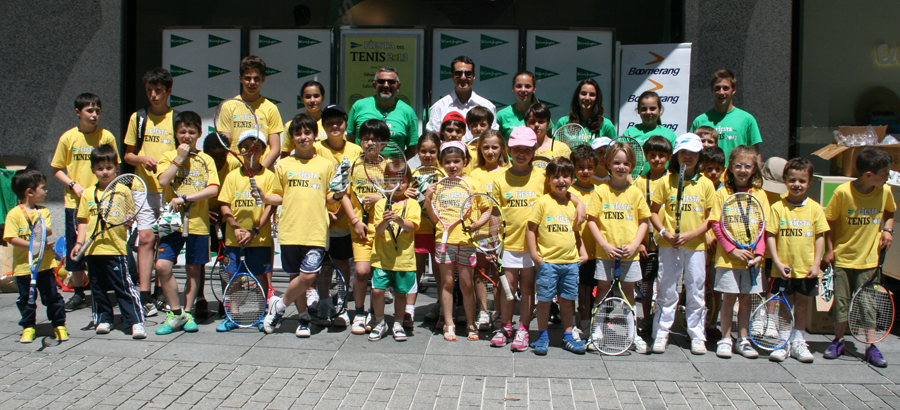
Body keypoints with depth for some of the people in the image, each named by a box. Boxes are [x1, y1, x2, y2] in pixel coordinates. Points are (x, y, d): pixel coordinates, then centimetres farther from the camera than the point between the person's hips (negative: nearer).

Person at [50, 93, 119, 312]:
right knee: (75, 248, 7)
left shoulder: (107, 137, 0)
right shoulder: (68, 138, 2)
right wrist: (74, 185, -8)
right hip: (75, 202, 2)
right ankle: (78, 293, 20)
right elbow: (57, 169, 8)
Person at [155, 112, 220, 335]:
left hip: (197, 222, 0)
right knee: (162, 266, -10)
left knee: (193, 269, 6)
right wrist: (179, 158, -12)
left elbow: (213, 189, -10)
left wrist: (184, 198, -17)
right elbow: (163, 181, -12)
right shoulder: (168, 156, 6)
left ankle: (187, 312, 21)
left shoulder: (206, 160, 4)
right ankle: (175, 313, 4)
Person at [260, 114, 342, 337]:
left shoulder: (326, 165, 9)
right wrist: (265, 198, -4)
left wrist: (337, 195, -9)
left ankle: (279, 305, 11)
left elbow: (329, 198, 11)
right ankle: (303, 317, 23)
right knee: (296, 275, 6)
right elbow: (279, 196, 15)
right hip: (290, 231, 1)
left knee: (308, 276, -12)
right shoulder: (283, 165, 11)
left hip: (316, 232, -1)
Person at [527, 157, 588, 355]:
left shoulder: (575, 204, 9)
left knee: (568, 300, 11)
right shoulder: (542, 202, -5)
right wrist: (534, 255, -11)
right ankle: (542, 337, 16)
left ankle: (568, 337, 23)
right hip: (547, 262, -4)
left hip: (571, 262, 4)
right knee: (544, 299, 2)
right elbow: (531, 229, -5)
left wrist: (582, 252, 9)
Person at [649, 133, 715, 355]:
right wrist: (664, 232, -10)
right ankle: (661, 334, 13)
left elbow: (710, 218, 3)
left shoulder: (706, 184, 4)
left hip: (696, 246, 1)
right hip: (669, 245, -1)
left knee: (696, 291, 7)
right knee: (667, 291, 4)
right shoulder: (666, 181, 2)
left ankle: (697, 335, 18)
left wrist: (691, 234, -11)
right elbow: (653, 212, 5)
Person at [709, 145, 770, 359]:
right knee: (729, 297, 2)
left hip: (752, 258, 2)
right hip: (728, 258, -2)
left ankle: (743, 339, 20)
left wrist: (758, 253, -9)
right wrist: (733, 250, -13)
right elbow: (716, 225, -6)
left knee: (746, 297, 10)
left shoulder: (759, 194, 5)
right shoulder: (722, 193, -2)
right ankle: (725, 339, 13)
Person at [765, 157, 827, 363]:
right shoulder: (778, 207, -4)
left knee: (802, 305, 12)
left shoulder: (815, 208, 1)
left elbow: (820, 236, 2)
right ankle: (783, 344, 17)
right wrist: (777, 262, -12)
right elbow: (770, 236, -5)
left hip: (806, 269, 1)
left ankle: (798, 342, 22)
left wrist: (816, 263, -4)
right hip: (784, 269, -1)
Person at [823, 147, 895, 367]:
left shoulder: (885, 192, -4)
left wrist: (888, 229, -1)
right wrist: (829, 250, -9)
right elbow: (830, 221, -6)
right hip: (843, 257, -2)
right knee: (841, 302, 6)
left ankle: (871, 347, 13)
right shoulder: (843, 192, -15)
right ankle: (838, 341, 23)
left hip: (869, 259, 2)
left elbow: (889, 212, 18)